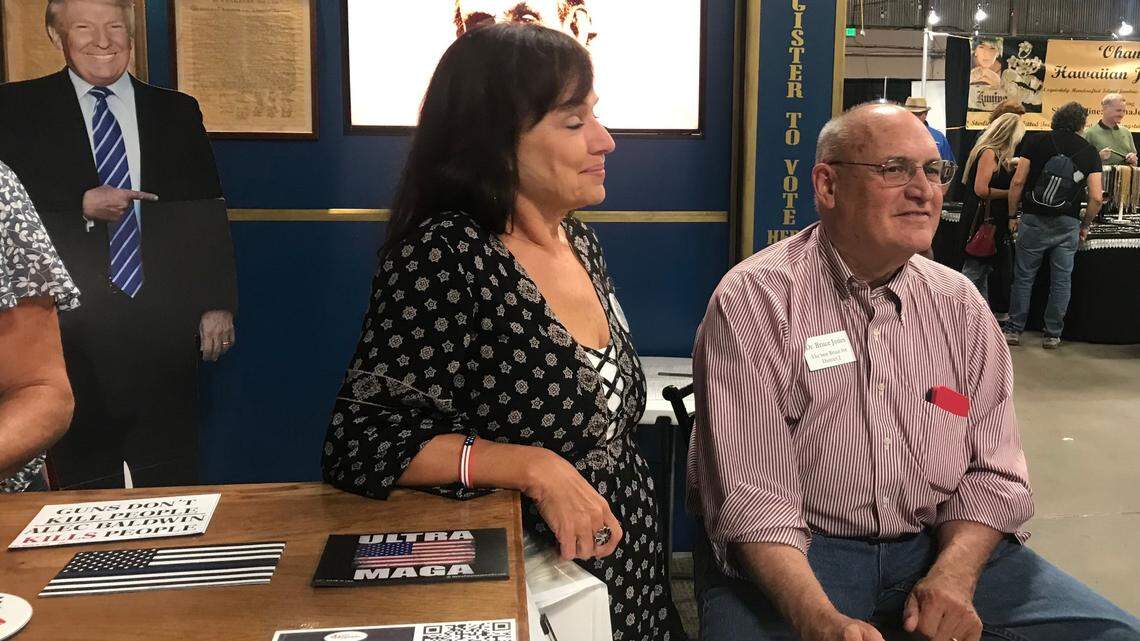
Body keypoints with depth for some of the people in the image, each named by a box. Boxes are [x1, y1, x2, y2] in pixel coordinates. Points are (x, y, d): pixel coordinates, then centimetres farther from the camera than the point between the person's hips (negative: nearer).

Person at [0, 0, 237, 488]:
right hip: (72, 333, -1)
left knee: (171, 495, 7)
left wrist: (217, 304, 5)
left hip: (162, 330, 2)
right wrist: (82, 207, -15)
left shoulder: (177, 112, 10)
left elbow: (209, 214, 10)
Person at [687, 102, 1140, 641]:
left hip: (943, 544, 5)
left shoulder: (960, 305, 6)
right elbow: (753, 497, -17)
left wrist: (952, 577, -13)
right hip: (800, 554, -4)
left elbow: (992, 470, 6)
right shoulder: (753, 301, -11)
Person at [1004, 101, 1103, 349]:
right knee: (1061, 280, 9)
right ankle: (1052, 335, 15)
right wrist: (1085, 226, 12)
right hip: (1068, 224, 1)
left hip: (1034, 220, -1)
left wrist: (1012, 215, 5)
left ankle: (1014, 330, 12)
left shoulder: (1035, 142, 0)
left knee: (1023, 277, 8)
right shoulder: (1090, 152, 4)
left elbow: (1018, 182, -6)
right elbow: (1096, 198, -2)